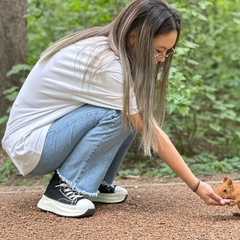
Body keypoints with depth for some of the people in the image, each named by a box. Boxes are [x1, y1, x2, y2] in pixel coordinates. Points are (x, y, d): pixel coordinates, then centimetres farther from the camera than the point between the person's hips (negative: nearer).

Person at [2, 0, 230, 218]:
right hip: (28, 144, -8)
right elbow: (150, 132, -23)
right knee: (117, 115, -25)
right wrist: (196, 185, -19)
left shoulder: (102, 46, -1)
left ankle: (97, 183, 5)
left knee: (132, 113, -5)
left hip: (50, 126, 8)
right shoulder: (106, 62, -26)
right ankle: (62, 189, -15)